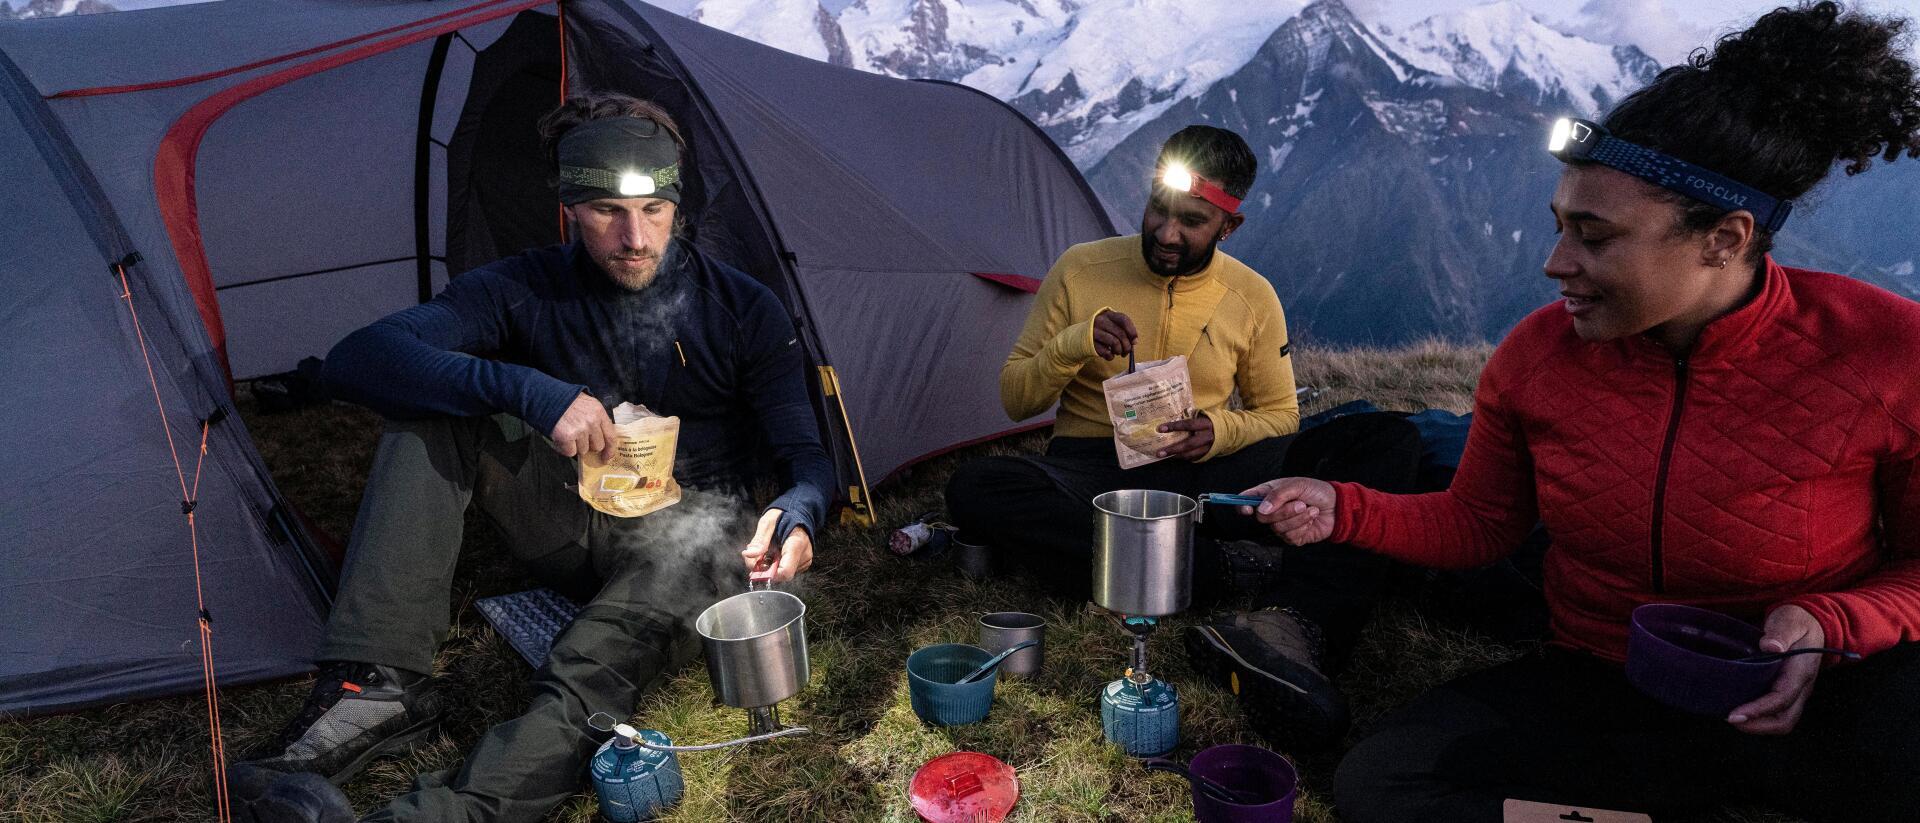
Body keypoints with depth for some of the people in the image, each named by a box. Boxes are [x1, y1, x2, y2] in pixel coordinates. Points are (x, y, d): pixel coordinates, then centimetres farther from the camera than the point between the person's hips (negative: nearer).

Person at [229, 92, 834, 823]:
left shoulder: (743, 309, -8)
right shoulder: (525, 290, -6)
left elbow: (806, 456, -7)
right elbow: (355, 360, -19)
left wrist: (796, 513, -34)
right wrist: (529, 392, -35)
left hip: (683, 526, -2)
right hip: (570, 523, 3)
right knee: (436, 403, -21)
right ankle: (379, 685, -27)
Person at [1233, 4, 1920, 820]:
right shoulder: (1539, 353, -8)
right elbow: (1475, 522, 5)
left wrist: (1831, 625, -23)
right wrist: (1342, 510, -11)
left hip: (1821, 699, -2)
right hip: (1602, 691, 3)